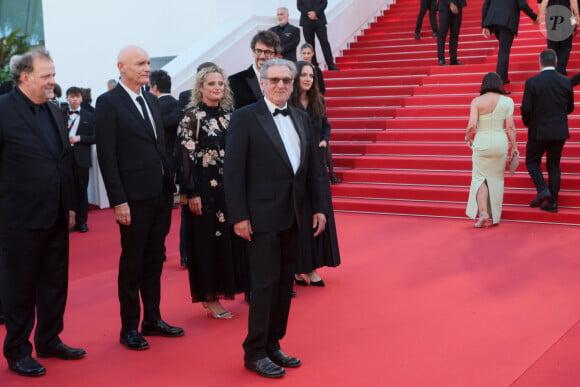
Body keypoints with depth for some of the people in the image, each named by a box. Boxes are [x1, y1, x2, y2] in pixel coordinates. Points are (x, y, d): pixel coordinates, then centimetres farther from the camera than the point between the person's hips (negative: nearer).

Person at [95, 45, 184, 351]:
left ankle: (152, 320, 26)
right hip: (134, 197, -7)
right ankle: (129, 328, 15)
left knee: (155, 260, 14)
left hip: (161, 194, 7)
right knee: (132, 263, 3)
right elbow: (107, 156, -13)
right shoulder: (108, 103, -8)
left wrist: (170, 186, 8)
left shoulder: (151, 100, 13)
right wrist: (118, 201, -17)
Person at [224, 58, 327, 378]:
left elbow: (312, 166, 14)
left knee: (285, 283, 11)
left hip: (292, 216, 6)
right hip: (262, 216, -6)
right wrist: (239, 216, -15)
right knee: (265, 283, -3)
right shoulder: (245, 117, -7)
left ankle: (272, 345, 24)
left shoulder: (300, 118, 12)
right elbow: (233, 171, -11)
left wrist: (319, 207, 9)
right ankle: (254, 353, 10)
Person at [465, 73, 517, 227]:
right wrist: (514, 146, 5)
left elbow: (472, 125, -12)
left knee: (480, 177, 9)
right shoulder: (507, 101, -1)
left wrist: (468, 138, 7)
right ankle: (495, 216, 19)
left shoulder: (477, 101, -4)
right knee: (497, 178, 13)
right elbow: (510, 127, -3)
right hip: (500, 141, 1)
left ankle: (483, 212, -9)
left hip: (482, 142, -1)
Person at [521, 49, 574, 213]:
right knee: (554, 165, 11)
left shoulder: (532, 82, -11)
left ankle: (543, 189, -6)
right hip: (560, 131, 3)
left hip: (539, 131, -3)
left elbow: (526, 108, -12)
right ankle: (552, 202, 10)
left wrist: (528, 123, 8)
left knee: (532, 161, 14)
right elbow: (570, 108, 7)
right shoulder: (565, 82, -1)